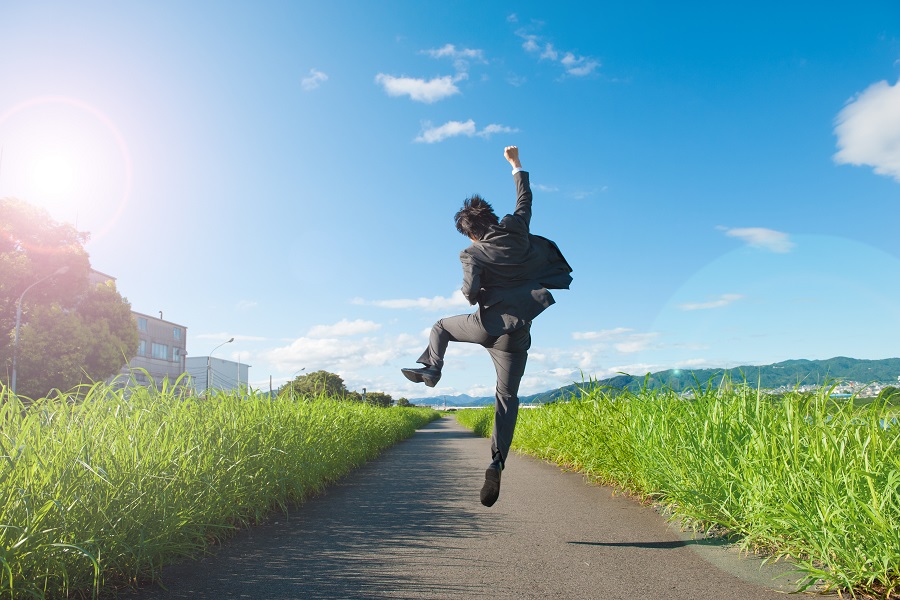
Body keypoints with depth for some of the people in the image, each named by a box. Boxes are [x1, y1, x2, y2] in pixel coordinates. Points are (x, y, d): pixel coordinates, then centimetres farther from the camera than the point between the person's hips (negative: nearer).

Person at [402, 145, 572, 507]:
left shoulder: (473, 254, -5)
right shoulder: (516, 231, 3)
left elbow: (471, 293, -15)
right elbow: (525, 199, 19)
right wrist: (516, 165, 30)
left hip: (487, 325, -2)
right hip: (516, 335, 3)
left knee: (441, 327, 29)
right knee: (507, 398, 7)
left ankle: (430, 369, 14)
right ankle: (496, 463, -5)